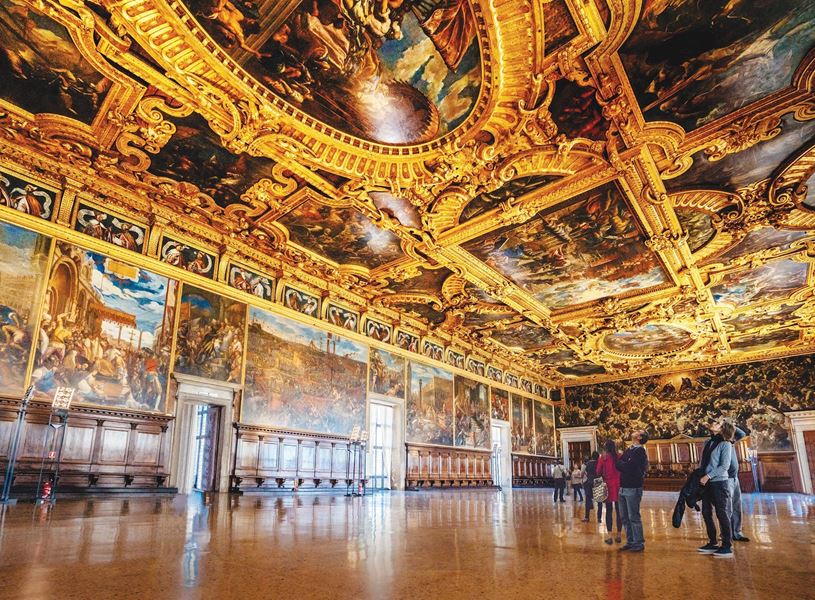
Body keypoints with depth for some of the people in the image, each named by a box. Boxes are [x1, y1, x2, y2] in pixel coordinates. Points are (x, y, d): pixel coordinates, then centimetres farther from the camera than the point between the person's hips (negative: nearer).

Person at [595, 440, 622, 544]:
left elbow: (598, 472, -3)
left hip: (608, 485, -1)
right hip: (618, 485, 1)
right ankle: (618, 535, 14)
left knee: (609, 511, 4)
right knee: (618, 510, 9)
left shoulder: (603, 458, -6)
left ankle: (609, 536, 4)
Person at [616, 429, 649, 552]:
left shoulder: (639, 450, -9)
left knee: (634, 517, -2)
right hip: (623, 488, 8)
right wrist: (622, 463, -9)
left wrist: (619, 463, -2)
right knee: (625, 517, 11)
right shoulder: (628, 450, 16)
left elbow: (628, 467, -18)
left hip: (633, 488, -8)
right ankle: (630, 542, 20)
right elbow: (619, 463, 11)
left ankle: (639, 543, 8)